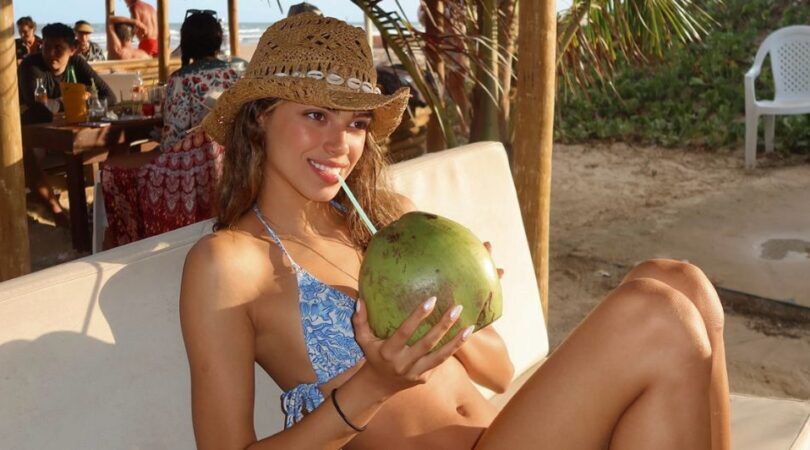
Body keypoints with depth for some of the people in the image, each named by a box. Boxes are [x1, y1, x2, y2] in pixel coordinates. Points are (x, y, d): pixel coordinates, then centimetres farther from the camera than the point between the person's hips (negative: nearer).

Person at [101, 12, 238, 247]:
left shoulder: (182, 80, -12)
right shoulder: (232, 75, 6)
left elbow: (174, 138, -12)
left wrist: (160, 150, 10)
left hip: (196, 170, -8)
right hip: (228, 164, 8)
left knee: (113, 171, 7)